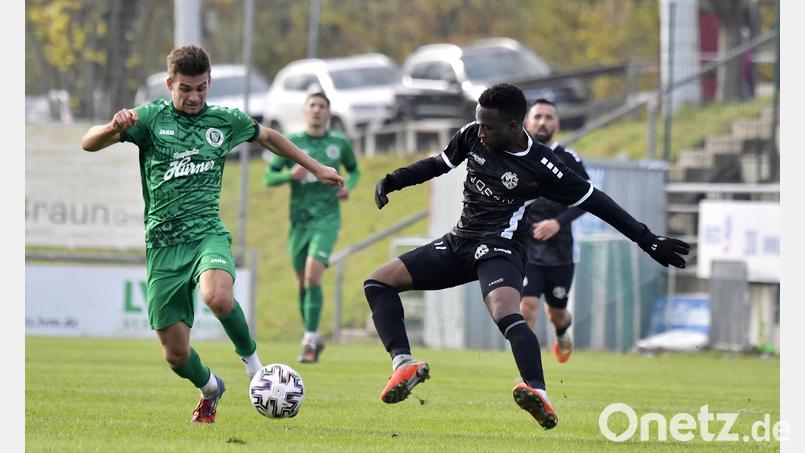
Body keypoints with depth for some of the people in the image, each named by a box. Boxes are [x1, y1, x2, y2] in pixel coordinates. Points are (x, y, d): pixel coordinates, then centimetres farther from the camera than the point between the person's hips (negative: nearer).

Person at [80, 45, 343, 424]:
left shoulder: (226, 120, 6)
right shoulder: (151, 117, -1)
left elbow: (267, 137, 27)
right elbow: (89, 144, -9)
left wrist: (316, 168, 30)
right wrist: (115, 127, -31)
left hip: (207, 233, 0)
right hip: (163, 245, 0)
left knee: (218, 297, -36)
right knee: (176, 355, -1)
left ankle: (250, 356, -7)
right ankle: (210, 389, 33)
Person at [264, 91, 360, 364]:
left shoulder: (339, 143, 4)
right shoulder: (290, 143, 2)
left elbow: (354, 170, 21)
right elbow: (269, 178, 3)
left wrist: (349, 186, -1)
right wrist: (291, 174, -17)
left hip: (326, 220, -2)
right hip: (299, 220, 2)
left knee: (313, 276, -19)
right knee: (302, 283, 8)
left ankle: (310, 340, -17)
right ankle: (313, 338, 25)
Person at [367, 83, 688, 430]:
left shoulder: (540, 166, -13)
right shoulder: (473, 136, 1)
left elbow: (594, 202, -7)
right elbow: (439, 163, 19)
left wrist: (649, 241, -6)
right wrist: (393, 180, 2)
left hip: (499, 246, -7)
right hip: (458, 242, 7)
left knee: (506, 314, -37)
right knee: (378, 282, -2)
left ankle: (537, 392, -52)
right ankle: (404, 365, -15)